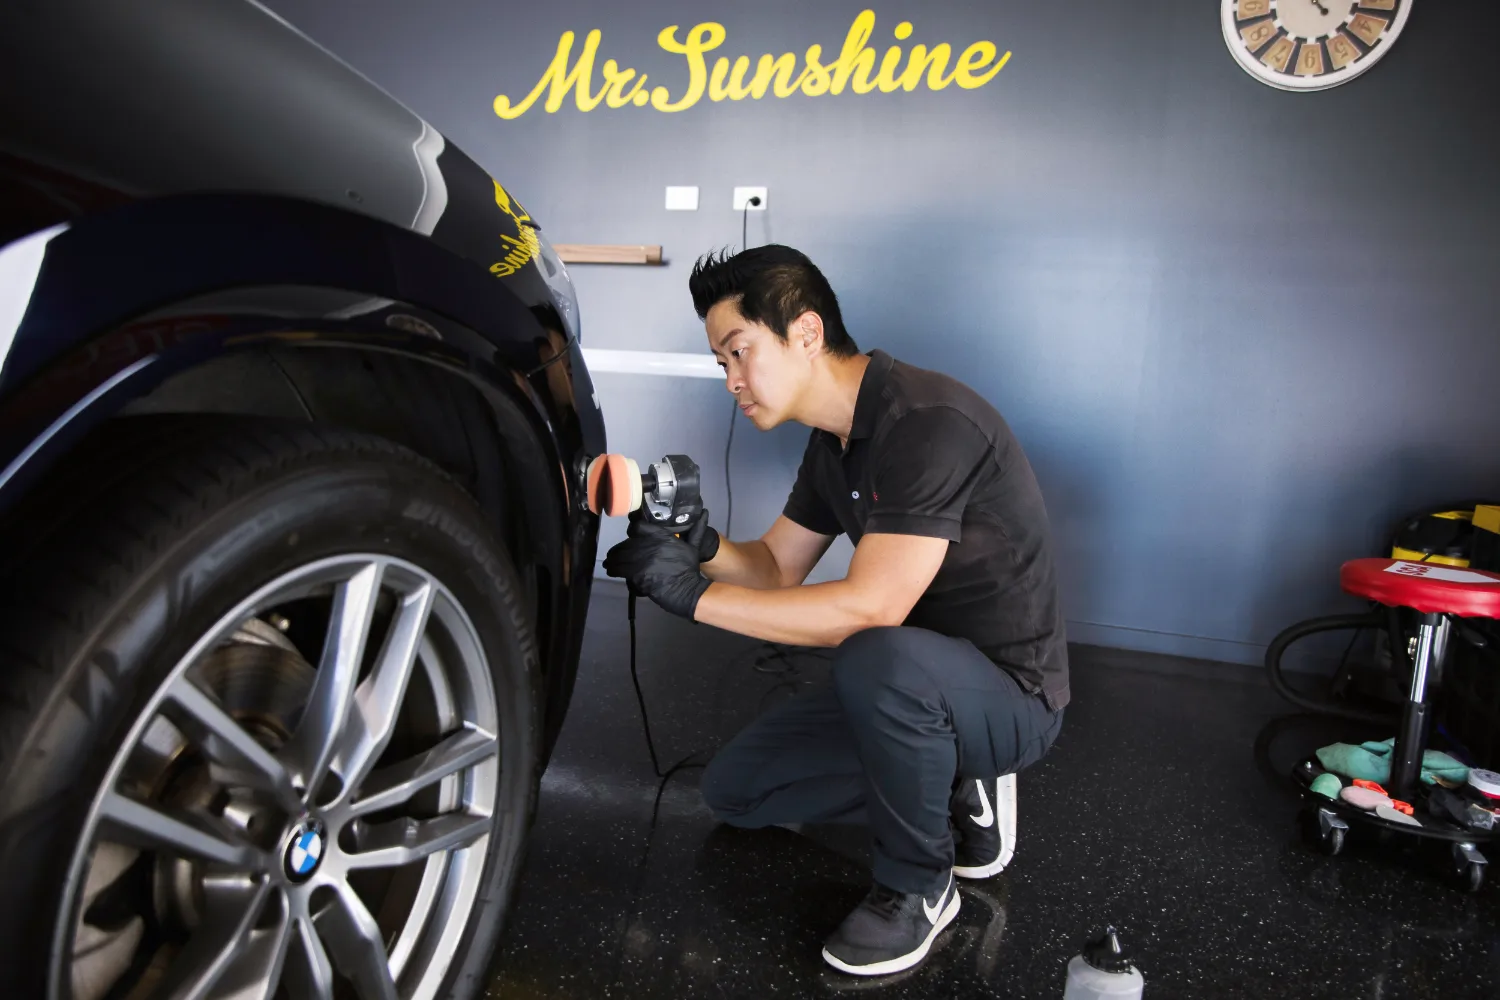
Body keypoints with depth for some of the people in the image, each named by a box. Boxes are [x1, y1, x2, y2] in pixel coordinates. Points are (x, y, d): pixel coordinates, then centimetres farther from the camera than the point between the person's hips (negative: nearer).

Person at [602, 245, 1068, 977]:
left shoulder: (928, 422, -26)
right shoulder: (833, 442, 3)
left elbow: (871, 606, -34)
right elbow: (777, 569, 10)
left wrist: (694, 595, -29)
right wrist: (705, 549, -12)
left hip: (1014, 695, -8)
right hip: (915, 685, 8)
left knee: (878, 656, -40)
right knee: (734, 788, 6)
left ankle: (918, 887, -12)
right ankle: (954, 793, 14)